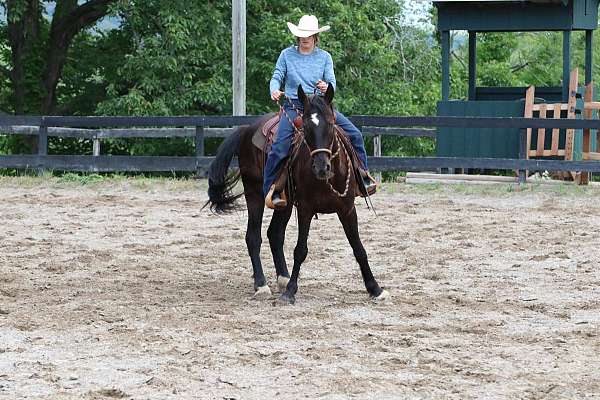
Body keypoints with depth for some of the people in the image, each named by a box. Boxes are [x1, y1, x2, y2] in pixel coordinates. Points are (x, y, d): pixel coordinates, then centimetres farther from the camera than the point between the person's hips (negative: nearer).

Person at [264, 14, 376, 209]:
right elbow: (277, 77, 2)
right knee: (279, 147, -22)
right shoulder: (287, 54, 5)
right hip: (293, 106, -2)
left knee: (355, 134, -9)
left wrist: (326, 87, -25)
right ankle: (272, 191, -15)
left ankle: (363, 176, 6)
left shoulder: (325, 57, 8)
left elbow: (332, 81, 0)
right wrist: (275, 90, -21)